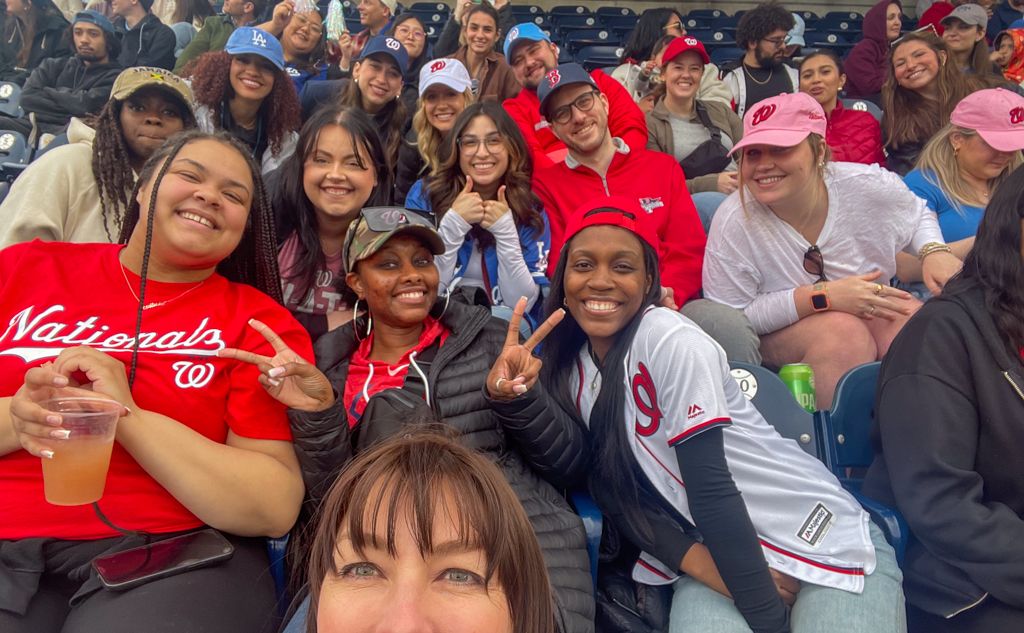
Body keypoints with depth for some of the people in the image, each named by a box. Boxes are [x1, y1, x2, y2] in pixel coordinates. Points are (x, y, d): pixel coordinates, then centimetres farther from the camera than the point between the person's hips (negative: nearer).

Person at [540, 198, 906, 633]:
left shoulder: (670, 340, -18)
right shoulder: (569, 370, 0)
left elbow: (711, 486, -22)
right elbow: (611, 488, 1)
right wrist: (686, 556, -13)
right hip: (714, 551, 4)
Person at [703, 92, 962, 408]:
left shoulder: (870, 186, -13)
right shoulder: (733, 223, -22)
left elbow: (919, 214, 12)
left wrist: (935, 250, -12)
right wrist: (822, 297, -27)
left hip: (877, 311, 3)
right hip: (781, 336, -3)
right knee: (844, 332, -33)